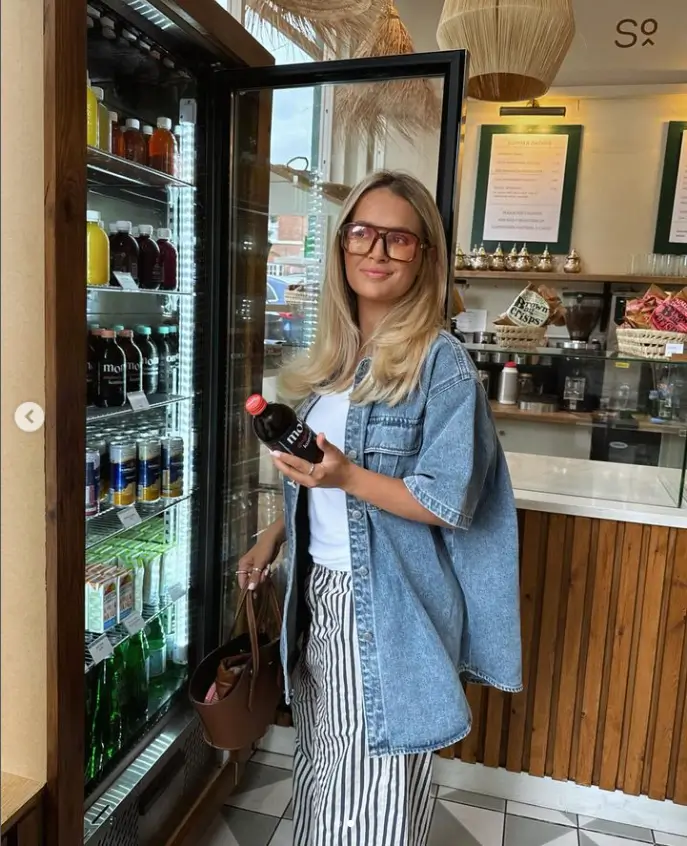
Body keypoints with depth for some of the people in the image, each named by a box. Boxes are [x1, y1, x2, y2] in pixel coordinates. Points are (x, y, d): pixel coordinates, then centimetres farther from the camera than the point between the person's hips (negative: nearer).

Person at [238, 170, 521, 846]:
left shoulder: (441, 364, -15)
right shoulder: (332, 356, 6)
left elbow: (450, 503, -17)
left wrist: (348, 477, -27)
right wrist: (275, 536, 11)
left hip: (386, 601, -6)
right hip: (317, 589, 7)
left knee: (374, 788, 9)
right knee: (321, 759, 22)